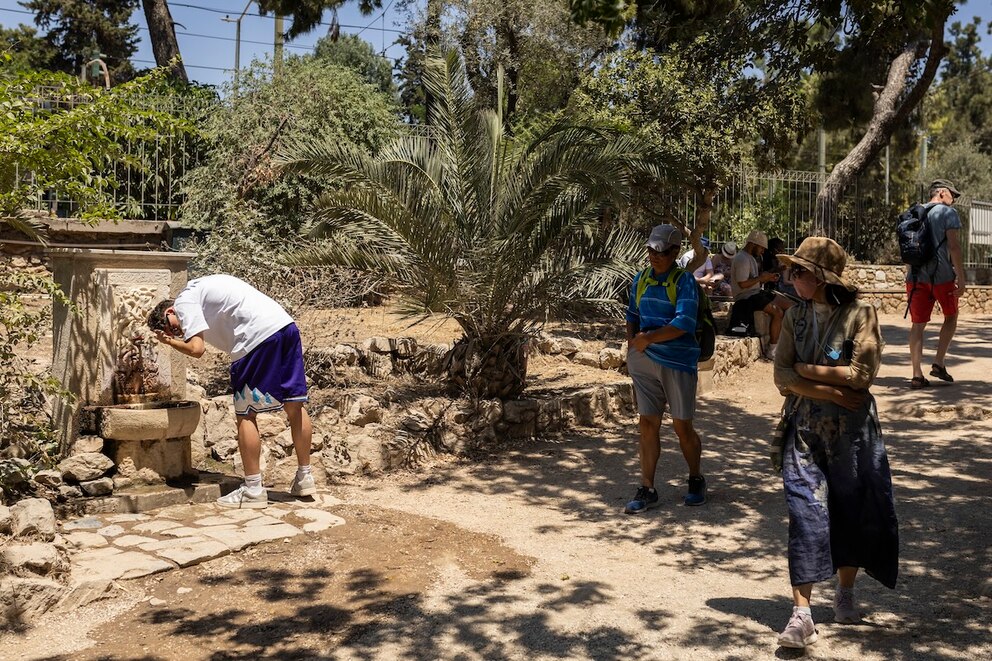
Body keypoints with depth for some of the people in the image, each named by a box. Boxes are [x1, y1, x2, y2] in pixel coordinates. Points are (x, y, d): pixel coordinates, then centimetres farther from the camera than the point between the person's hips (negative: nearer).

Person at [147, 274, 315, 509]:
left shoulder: (184, 302, 4)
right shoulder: (203, 288, 30)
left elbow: (196, 349, -7)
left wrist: (170, 342, 11)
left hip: (260, 335, -9)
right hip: (287, 325, 9)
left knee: (245, 414, 2)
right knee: (294, 405, 13)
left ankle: (253, 490, 6)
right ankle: (304, 477, 22)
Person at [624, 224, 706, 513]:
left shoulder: (684, 282, -10)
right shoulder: (641, 280, 9)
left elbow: (682, 324, -20)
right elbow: (632, 316, 21)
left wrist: (646, 338, -15)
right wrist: (631, 344, 5)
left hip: (678, 362, -5)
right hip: (645, 361, 5)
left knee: (682, 426, 5)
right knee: (647, 424, 6)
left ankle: (696, 481, 28)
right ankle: (647, 490, 13)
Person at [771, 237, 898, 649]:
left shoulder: (860, 315, -7)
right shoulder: (796, 316, 4)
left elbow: (861, 375, -17)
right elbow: (782, 376, -3)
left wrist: (806, 370, -10)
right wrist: (831, 392, -15)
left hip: (851, 430, -2)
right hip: (804, 429, 2)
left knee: (852, 511, 11)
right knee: (805, 512, -7)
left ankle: (845, 593, 35)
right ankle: (801, 614, -7)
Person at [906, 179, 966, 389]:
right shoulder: (948, 213, -3)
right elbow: (953, 246, -12)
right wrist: (961, 277, -11)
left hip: (915, 276, 5)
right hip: (941, 275, -5)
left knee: (918, 324, 4)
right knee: (951, 316, 17)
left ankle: (917, 374, 0)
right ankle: (939, 363, 9)